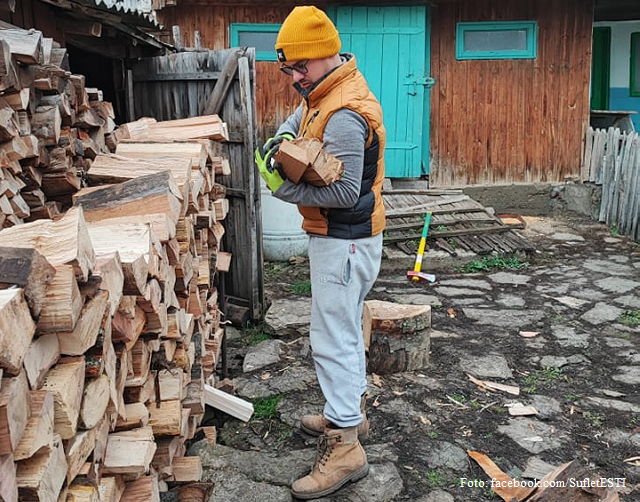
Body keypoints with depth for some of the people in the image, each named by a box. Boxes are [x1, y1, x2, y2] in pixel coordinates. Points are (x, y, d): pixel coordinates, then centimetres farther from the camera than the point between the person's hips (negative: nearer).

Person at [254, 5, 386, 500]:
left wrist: (283, 188, -22)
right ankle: (351, 410, 37)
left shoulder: (345, 116, -25)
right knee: (346, 328, 20)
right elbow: (298, 120, 21)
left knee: (333, 339, -7)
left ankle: (345, 447, 2)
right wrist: (282, 141, -2)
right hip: (338, 237, 11)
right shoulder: (327, 90, 7)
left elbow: (345, 193, -28)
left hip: (345, 241, -11)